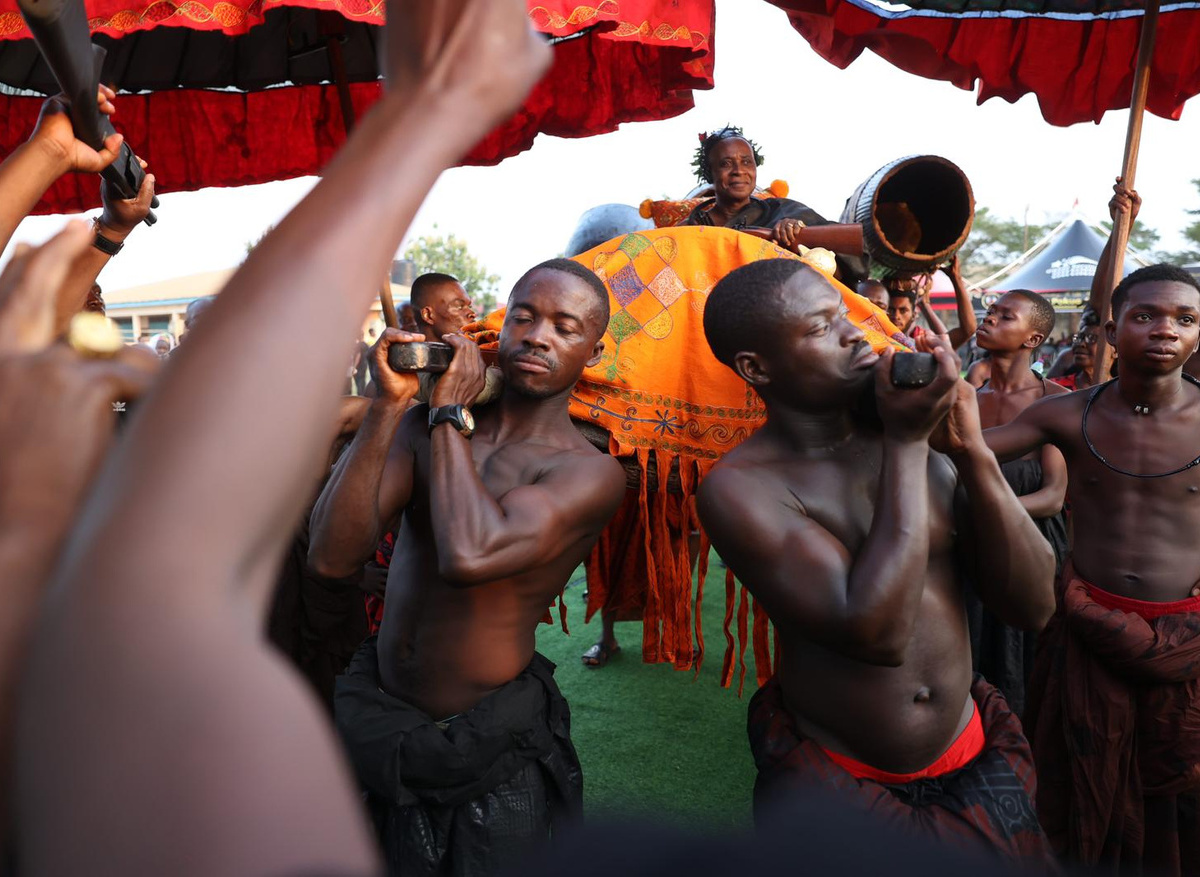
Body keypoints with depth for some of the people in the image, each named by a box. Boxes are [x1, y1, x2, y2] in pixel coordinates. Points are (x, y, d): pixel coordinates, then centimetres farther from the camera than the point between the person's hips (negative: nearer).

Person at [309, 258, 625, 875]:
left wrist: (449, 413, -21)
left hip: (493, 752, -4)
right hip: (378, 718, 4)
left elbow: (470, 554, -34)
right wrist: (388, 406, -24)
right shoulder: (423, 426, -4)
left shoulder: (590, 472, -16)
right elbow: (332, 557, -17)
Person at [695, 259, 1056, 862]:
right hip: (832, 778, -4)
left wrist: (973, 451, -19)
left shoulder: (922, 443, -6)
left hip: (968, 761, 5)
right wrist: (906, 443, -25)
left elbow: (1032, 607, -8)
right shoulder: (739, 487, -20)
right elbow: (875, 633, -29)